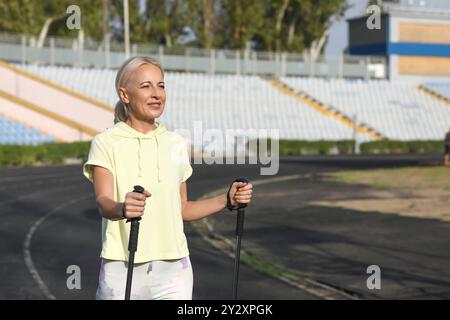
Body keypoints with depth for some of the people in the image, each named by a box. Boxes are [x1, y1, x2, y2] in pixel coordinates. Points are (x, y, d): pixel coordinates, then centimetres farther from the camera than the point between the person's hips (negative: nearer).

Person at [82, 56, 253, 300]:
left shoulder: (176, 144, 10)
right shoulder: (106, 143, -3)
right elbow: (103, 201, -17)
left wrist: (228, 200, 3)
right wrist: (122, 209, -40)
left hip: (173, 270, 3)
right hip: (121, 269, -3)